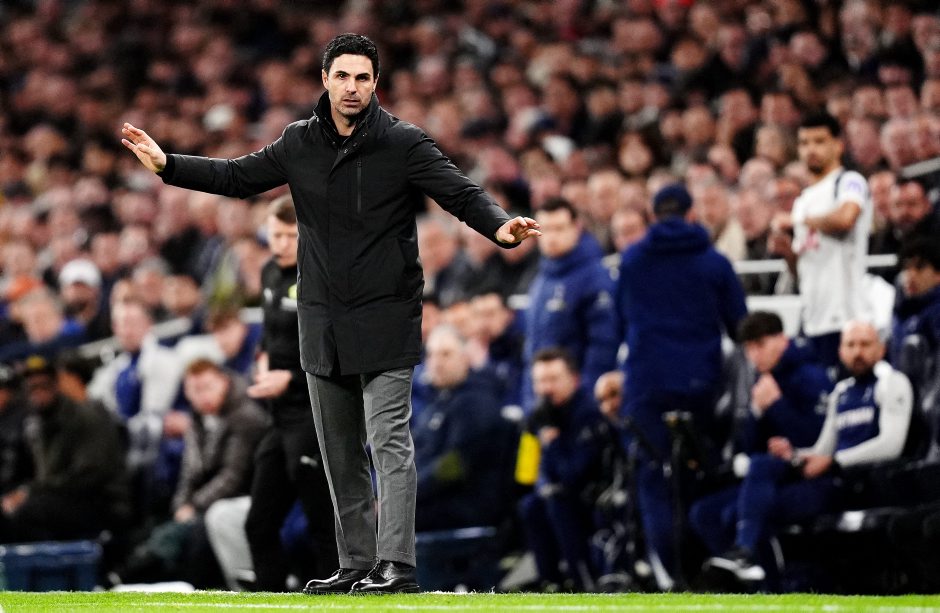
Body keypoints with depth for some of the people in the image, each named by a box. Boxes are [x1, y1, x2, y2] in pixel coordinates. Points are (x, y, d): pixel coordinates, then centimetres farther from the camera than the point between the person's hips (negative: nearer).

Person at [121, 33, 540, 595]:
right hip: (323, 324, 6)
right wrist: (167, 164, 13)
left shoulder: (404, 144, -7)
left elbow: (462, 193, -15)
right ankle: (357, 565, 17)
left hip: (386, 322, -6)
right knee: (340, 454, 10)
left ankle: (397, 565, -16)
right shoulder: (300, 144, 7)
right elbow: (238, 177, 19)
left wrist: (500, 227, -34)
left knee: (390, 443, -12)